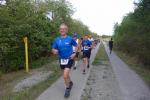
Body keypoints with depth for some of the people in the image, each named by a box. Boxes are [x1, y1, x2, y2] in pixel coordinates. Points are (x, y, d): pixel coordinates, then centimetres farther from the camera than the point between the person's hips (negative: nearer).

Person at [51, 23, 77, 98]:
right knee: (66, 74, 21)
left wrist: (75, 53, -8)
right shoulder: (57, 40, -2)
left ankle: (67, 89, 13)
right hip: (61, 59, 4)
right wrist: (54, 51, -20)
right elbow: (53, 49, 3)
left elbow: (76, 46, 4)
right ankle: (70, 82, 50)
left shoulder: (70, 39, -9)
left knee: (65, 76, -12)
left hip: (69, 59, -4)